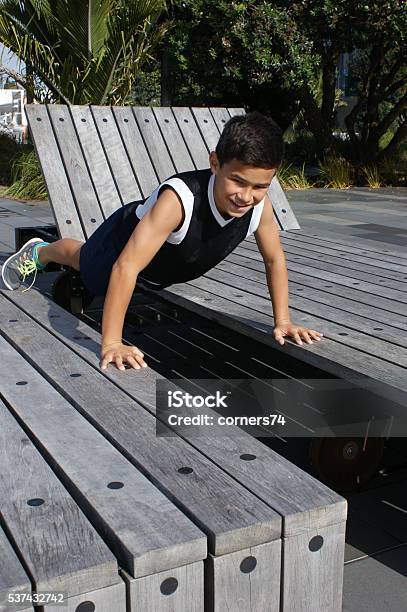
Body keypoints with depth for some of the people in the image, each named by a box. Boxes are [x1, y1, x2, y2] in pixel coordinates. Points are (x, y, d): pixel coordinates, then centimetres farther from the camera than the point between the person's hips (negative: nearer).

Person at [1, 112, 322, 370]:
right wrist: (111, 344, -51)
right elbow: (126, 267, -50)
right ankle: (38, 252, 59)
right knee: (85, 261, 30)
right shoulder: (179, 199, -50)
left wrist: (283, 321, -16)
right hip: (126, 237, -4)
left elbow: (275, 259, -15)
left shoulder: (260, 203, -34)